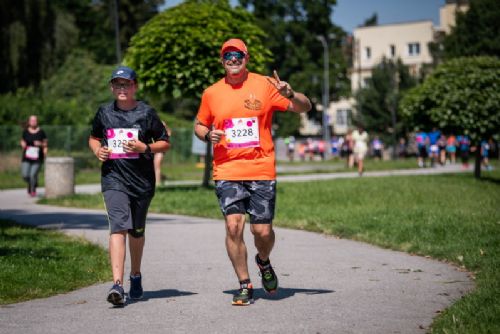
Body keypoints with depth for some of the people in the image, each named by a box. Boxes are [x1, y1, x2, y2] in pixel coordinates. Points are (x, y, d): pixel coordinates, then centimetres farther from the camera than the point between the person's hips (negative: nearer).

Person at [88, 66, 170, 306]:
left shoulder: (146, 113, 0)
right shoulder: (104, 112, 6)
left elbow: (165, 143, 4)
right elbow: (93, 137, 23)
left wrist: (145, 148, -13)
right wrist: (97, 150, 1)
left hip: (142, 180, 0)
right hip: (114, 180, 0)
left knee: (136, 230, 14)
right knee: (118, 226, -17)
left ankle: (135, 275, 38)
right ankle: (117, 284, -25)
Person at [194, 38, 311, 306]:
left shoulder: (264, 85, 2)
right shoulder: (212, 93, 8)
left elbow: (304, 108, 3)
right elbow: (199, 125, 22)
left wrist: (290, 94, -19)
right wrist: (208, 135, -2)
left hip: (261, 171, -1)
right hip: (227, 172, 1)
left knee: (262, 230, -1)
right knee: (233, 226, -12)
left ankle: (264, 262, 34)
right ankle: (244, 285, 4)